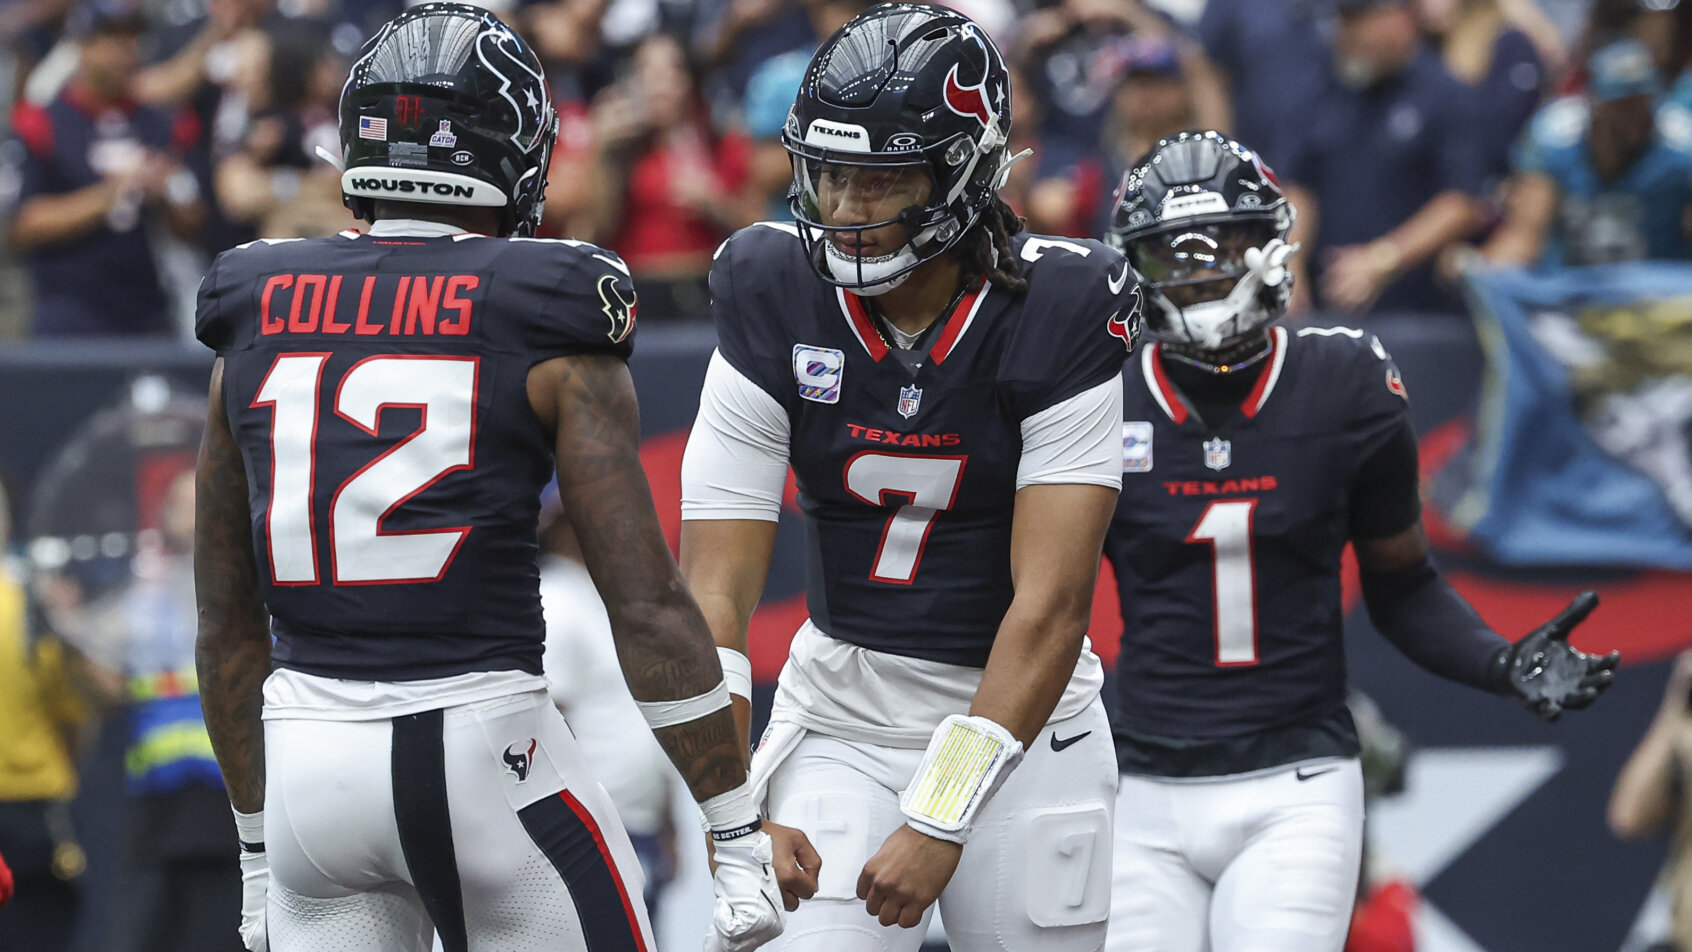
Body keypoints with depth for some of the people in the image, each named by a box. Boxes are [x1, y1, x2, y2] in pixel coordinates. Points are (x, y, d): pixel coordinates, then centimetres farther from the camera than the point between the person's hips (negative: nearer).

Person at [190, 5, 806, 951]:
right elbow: (647, 605, -8)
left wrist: (258, 844, 22)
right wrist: (740, 836, -3)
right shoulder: (553, 337, -4)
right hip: (482, 750, -4)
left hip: (306, 761, 4)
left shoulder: (256, 321, 8)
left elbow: (228, 623, 14)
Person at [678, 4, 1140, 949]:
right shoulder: (779, 296, -9)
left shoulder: (1058, 311, -16)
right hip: (842, 717, 1)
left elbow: (1051, 604, -19)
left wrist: (941, 821, -24)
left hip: (1018, 708, -1)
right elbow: (718, 586, -11)